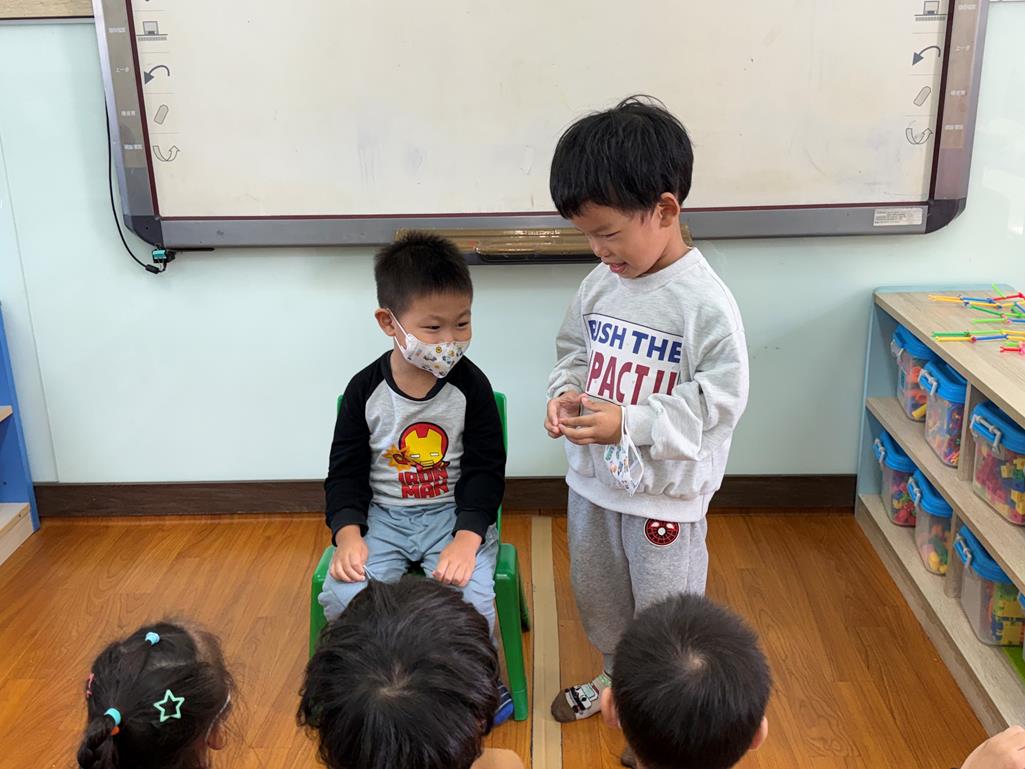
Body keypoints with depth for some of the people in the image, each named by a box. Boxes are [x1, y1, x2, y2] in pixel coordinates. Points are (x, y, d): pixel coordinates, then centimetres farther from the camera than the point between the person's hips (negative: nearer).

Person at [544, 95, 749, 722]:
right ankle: (616, 676, 52)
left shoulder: (706, 302, -22)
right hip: (593, 477, 7)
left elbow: (720, 399, -21)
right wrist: (566, 394, -11)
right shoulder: (601, 283, -4)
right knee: (596, 593, 26)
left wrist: (628, 423, -28)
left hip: (666, 490, -6)